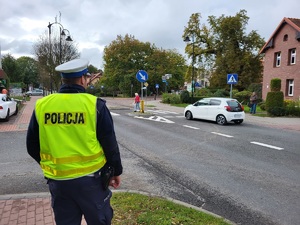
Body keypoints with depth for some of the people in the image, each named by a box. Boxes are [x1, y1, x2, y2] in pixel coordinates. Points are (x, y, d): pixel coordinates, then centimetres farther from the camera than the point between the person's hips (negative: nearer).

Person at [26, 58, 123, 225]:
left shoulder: (41, 105, -3)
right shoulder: (95, 104, -12)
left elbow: (32, 146, 7)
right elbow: (110, 144, -7)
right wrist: (116, 171, 7)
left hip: (57, 181, 3)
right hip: (90, 179, -3)